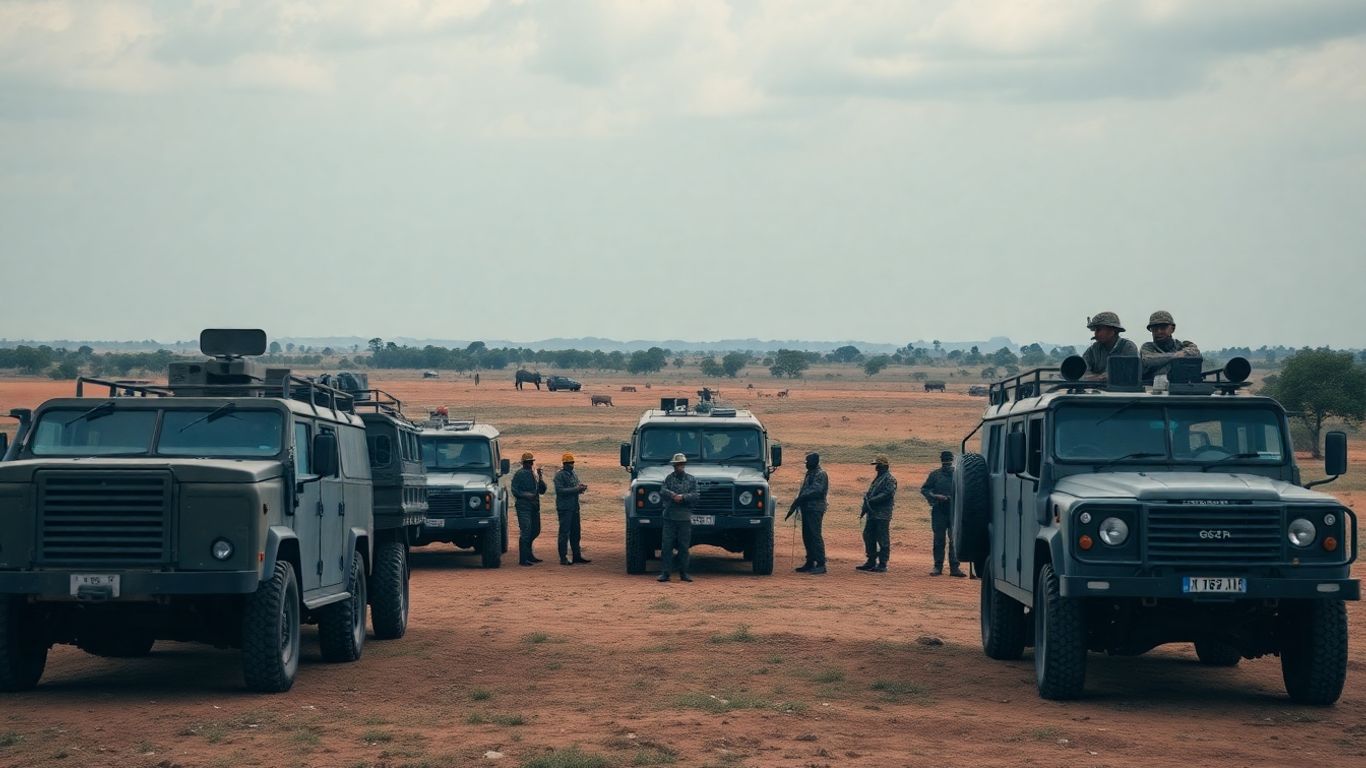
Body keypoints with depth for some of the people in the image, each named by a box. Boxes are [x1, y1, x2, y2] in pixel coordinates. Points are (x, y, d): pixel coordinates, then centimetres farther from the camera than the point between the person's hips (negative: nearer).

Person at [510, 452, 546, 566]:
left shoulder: (535, 474, 16)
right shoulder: (519, 474, -4)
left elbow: (542, 490, 13)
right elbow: (515, 491, -10)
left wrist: (540, 477, -1)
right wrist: (526, 495, -23)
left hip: (534, 506, 7)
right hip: (523, 506, -7)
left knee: (535, 531, 14)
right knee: (525, 532, -11)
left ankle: (528, 554, 30)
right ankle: (523, 559, -9)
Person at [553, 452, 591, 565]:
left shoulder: (574, 474, 17)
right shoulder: (559, 475, -7)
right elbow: (560, 490, -17)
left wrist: (581, 488, -1)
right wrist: (576, 489, -21)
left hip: (575, 507, 7)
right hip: (564, 508, -7)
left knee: (576, 532, 10)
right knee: (564, 533, -7)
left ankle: (577, 555, 17)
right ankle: (563, 558, -6)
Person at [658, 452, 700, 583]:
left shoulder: (692, 479, 8)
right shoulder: (669, 478, 9)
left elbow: (695, 495, -3)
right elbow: (663, 490, -7)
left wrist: (683, 497, -17)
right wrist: (673, 495, -23)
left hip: (685, 517, 0)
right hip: (669, 517, 0)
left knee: (684, 546, 3)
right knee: (666, 546, -4)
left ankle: (683, 572, 11)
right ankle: (665, 572, -2)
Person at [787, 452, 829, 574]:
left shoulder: (821, 475, -9)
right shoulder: (809, 474, 19)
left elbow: (816, 491, -20)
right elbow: (803, 492, 23)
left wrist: (799, 499, -20)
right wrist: (795, 504, 15)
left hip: (815, 510, -9)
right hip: (806, 508, 9)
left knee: (815, 536, -12)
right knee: (807, 536, 11)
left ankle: (821, 564, -14)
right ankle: (810, 563, 17)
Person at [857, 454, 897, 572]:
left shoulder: (890, 480, -9)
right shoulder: (877, 478, 19)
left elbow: (887, 494, -20)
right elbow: (870, 494, 22)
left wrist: (871, 500, -21)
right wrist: (865, 508, 11)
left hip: (882, 515, -9)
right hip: (872, 513, 9)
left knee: (883, 540, -4)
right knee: (868, 537, 11)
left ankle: (882, 565, -1)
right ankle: (871, 562, 19)